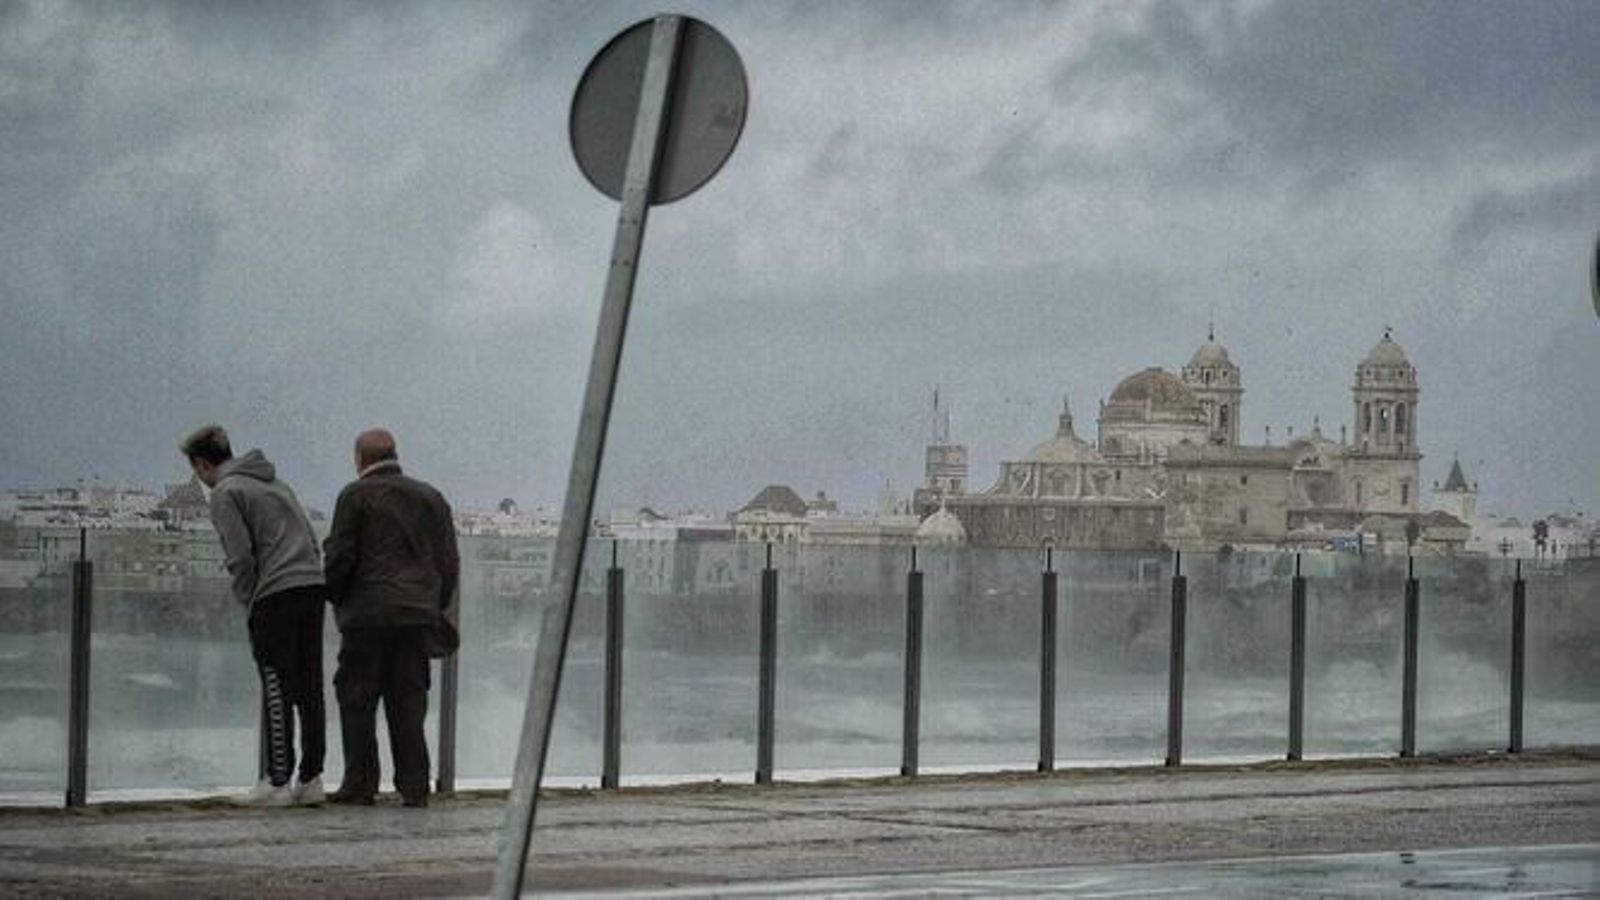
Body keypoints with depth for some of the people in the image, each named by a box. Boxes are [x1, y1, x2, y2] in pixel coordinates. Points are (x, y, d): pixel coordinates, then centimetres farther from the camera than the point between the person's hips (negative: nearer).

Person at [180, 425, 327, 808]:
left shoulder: (225, 493, 0)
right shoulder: (276, 483, 24)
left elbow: (241, 557, -10)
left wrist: (250, 603, 2)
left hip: (276, 593, -7)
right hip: (313, 585, 7)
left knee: (277, 694, -5)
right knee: (309, 690, 8)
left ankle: (277, 783, -6)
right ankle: (311, 779, 9)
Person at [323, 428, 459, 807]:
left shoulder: (356, 496, -2)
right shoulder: (431, 498, 15)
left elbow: (340, 558, -6)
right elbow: (449, 563, 14)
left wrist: (333, 596, 10)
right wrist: (436, 608, 20)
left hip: (368, 615, -5)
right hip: (419, 616, 5)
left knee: (357, 702, 1)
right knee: (409, 704, 7)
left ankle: (360, 783, -2)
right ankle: (414, 786, 4)